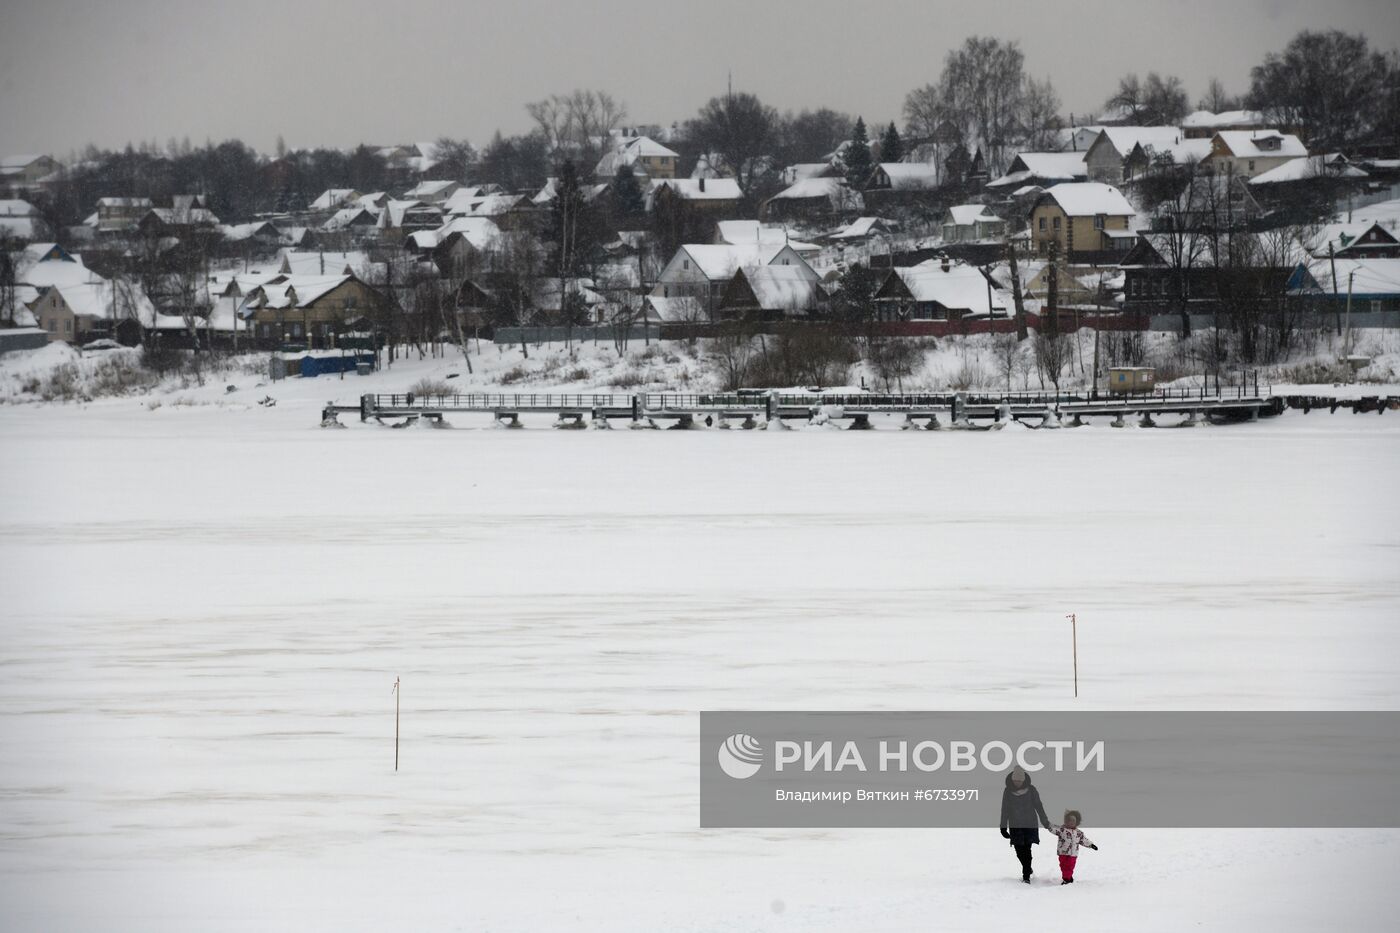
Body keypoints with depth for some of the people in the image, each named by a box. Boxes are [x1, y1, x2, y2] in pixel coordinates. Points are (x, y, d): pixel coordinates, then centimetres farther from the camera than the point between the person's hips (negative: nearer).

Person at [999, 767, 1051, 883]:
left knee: (1026, 849, -10)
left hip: (1029, 824, -2)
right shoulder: (1008, 791, 0)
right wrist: (1003, 827, 1)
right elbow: (1005, 810, 4)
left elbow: (1038, 806, 4)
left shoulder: (1031, 790, -3)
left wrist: (1045, 821, 6)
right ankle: (1027, 870, 26)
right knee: (1019, 850, 2)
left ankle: (1026, 875, -6)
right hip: (1015, 825, 2)